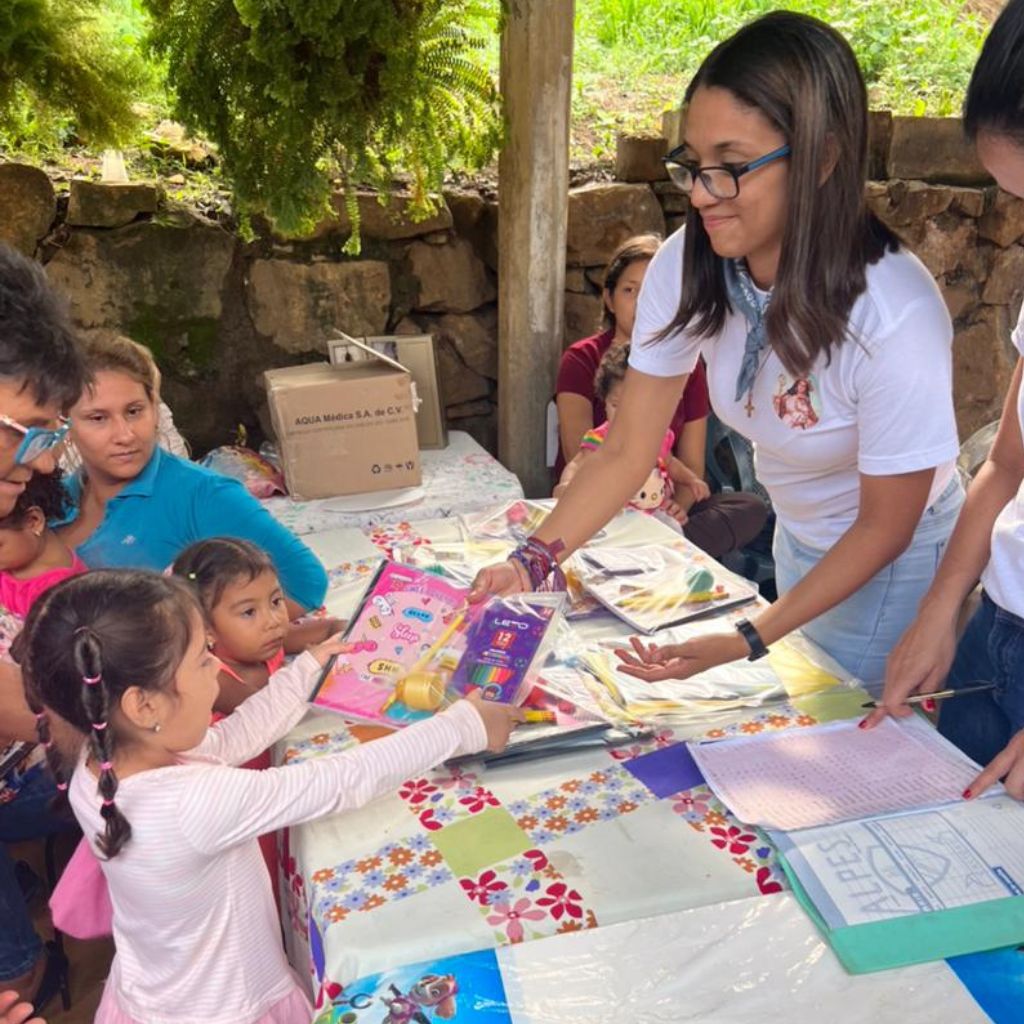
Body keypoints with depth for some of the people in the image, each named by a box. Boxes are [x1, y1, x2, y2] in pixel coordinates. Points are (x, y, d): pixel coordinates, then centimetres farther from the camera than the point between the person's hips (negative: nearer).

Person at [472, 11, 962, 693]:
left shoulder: (896, 316, -34)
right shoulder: (687, 269, -21)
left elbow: (885, 525, -22)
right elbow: (626, 451, -15)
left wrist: (747, 643, -29)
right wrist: (531, 563, -29)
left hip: (892, 560, -5)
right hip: (798, 540, 5)